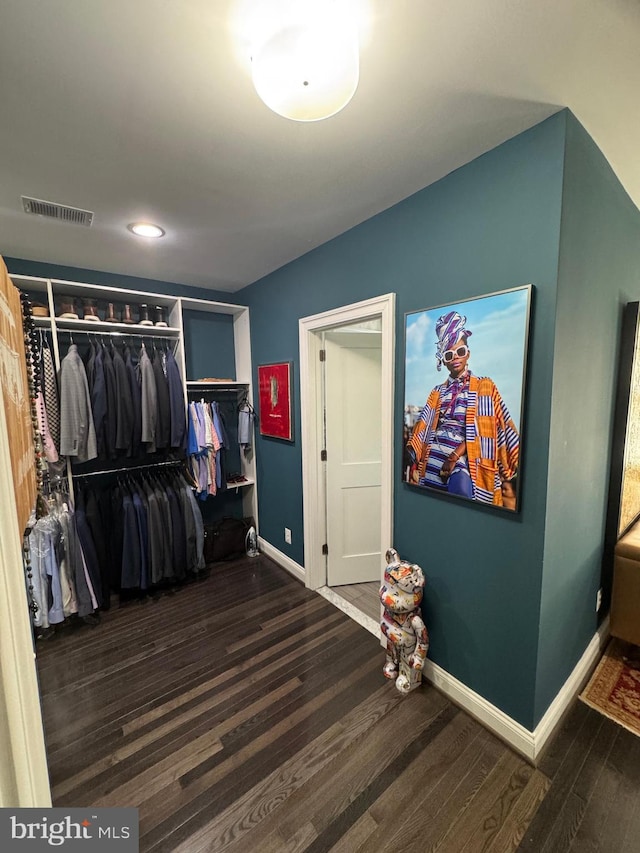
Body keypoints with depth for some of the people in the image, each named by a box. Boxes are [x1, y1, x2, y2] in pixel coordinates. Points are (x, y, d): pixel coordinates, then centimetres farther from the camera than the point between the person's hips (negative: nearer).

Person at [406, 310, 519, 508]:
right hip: (434, 455, 3)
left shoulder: (484, 386, 7)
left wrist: (456, 455, -17)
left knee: (461, 489, -29)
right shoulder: (437, 392, 17)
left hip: (463, 455, -3)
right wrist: (415, 464, -6)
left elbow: (480, 430, -4)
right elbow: (424, 428, 6)